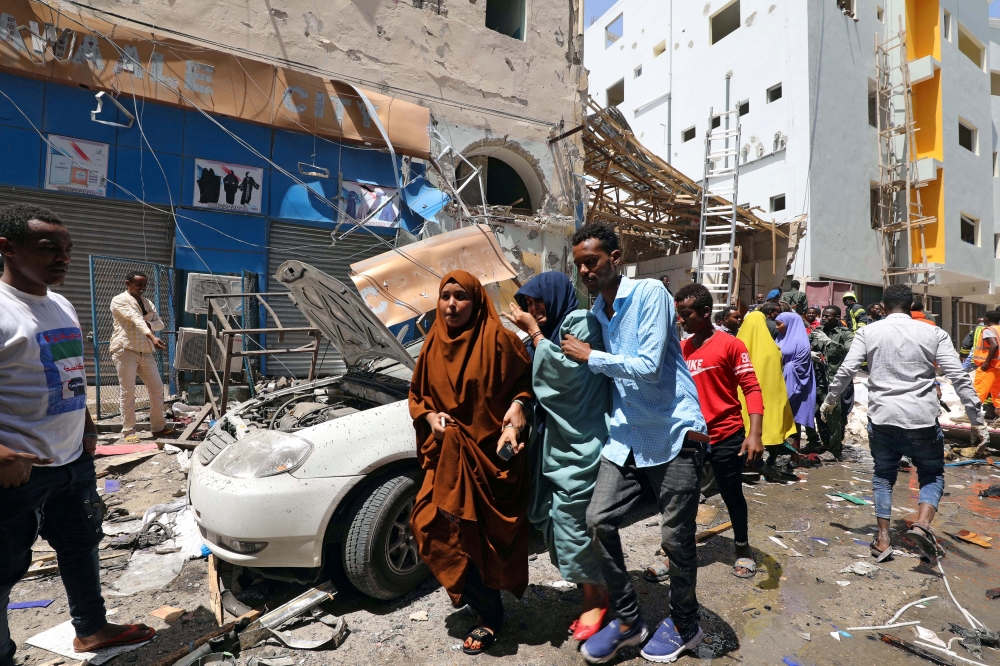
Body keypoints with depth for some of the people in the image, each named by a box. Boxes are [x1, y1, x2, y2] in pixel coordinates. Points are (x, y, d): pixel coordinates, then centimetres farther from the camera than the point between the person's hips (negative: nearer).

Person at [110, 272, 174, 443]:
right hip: (125, 350, -6)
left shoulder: (148, 302, 18)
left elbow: (160, 323, 13)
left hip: (146, 351, 6)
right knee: (128, 392, -3)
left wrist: (149, 324, -11)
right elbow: (136, 319, -21)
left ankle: (158, 427, 16)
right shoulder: (119, 300, -4)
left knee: (157, 388, 6)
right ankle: (128, 431, 5)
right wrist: (152, 336, -36)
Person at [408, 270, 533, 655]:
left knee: (477, 535, 3)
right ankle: (471, 590, 32)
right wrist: (428, 416, -3)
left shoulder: (498, 341, -11)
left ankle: (490, 616, 28)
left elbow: (526, 379, -2)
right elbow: (416, 394, 15)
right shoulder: (432, 346, 5)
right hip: (446, 454, 5)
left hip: (490, 453, -5)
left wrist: (518, 405, -20)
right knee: (434, 528, 4)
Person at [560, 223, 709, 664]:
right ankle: (628, 621, 21)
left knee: (675, 537, 4)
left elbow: (649, 367, -20)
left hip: (674, 432, -6)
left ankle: (684, 627, 31)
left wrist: (590, 356, -11)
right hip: (627, 434, 6)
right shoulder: (595, 312, 10)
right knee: (599, 521, 0)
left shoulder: (650, 293, -12)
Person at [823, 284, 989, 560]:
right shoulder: (934, 333, 4)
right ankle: (922, 524, -5)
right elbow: (959, 378, -1)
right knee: (932, 475, 19)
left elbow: (846, 371, 0)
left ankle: (883, 540, 13)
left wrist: (829, 402, 14)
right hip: (922, 418, 0)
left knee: (883, 476, 17)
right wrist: (978, 421, 3)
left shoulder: (867, 332, 3)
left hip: (882, 417, 0)